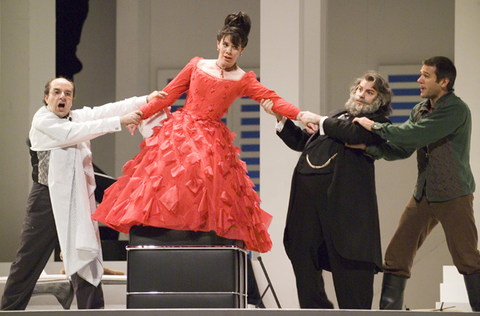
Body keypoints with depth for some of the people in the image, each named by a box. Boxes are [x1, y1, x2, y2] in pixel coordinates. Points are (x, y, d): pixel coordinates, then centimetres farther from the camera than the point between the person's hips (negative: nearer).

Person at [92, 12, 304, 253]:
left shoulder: (243, 80, 4)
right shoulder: (197, 66, 9)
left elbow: (273, 100, -8)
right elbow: (169, 94, 12)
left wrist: (300, 115, -23)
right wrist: (141, 114, 8)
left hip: (211, 141, -1)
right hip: (180, 132, 1)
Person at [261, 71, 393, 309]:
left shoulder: (377, 122, 7)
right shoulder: (337, 116, 27)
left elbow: (354, 133, -13)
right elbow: (301, 141, 29)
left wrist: (320, 121, -2)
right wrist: (280, 117, 18)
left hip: (342, 194, -7)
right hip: (307, 191, 7)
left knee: (348, 261, -6)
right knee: (302, 253, 10)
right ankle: (315, 309, 20)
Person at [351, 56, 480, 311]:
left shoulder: (456, 109, -16)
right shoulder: (419, 110, 10)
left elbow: (414, 135, -24)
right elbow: (402, 149, 8)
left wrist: (375, 126, -16)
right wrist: (369, 147, -7)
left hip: (453, 195, -7)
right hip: (424, 195, 7)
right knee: (396, 255, 3)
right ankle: (389, 312, 9)